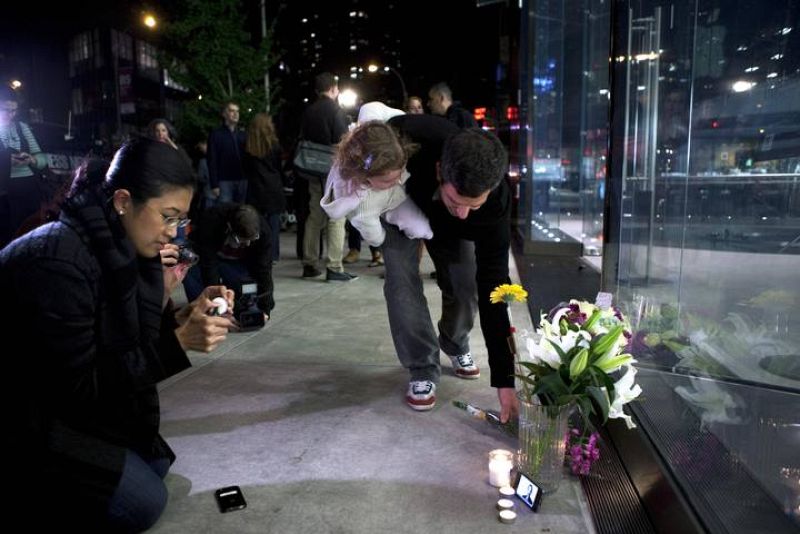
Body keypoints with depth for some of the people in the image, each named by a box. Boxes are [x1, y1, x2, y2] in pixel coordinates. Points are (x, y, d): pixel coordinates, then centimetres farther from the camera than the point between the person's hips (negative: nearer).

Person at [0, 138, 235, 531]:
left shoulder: (115, 244, -4)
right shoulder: (57, 261, -31)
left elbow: (127, 343, 0)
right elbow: (79, 384, -27)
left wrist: (181, 319, -15)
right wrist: (178, 343, -31)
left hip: (67, 401, 9)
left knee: (155, 464, 13)